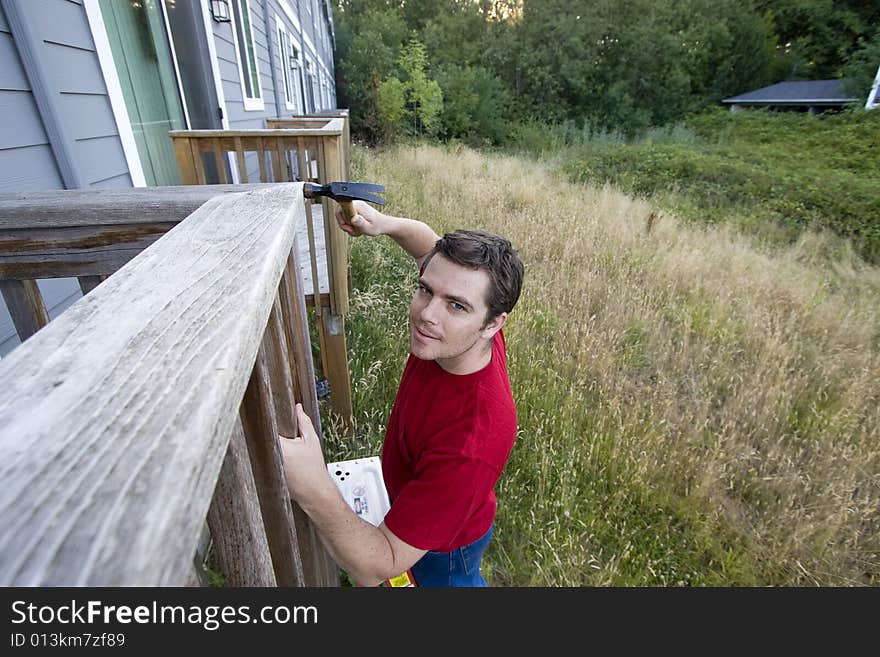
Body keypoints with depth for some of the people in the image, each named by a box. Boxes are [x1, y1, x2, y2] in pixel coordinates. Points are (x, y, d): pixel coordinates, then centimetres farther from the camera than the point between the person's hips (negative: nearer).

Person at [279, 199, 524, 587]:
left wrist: (314, 492, -59)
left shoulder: (471, 445, -48)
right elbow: (429, 245, -8)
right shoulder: (458, 332, -28)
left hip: (446, 543, -6)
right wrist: (385, 223, -27)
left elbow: (376, 569, -41)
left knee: (450, 580, 30)